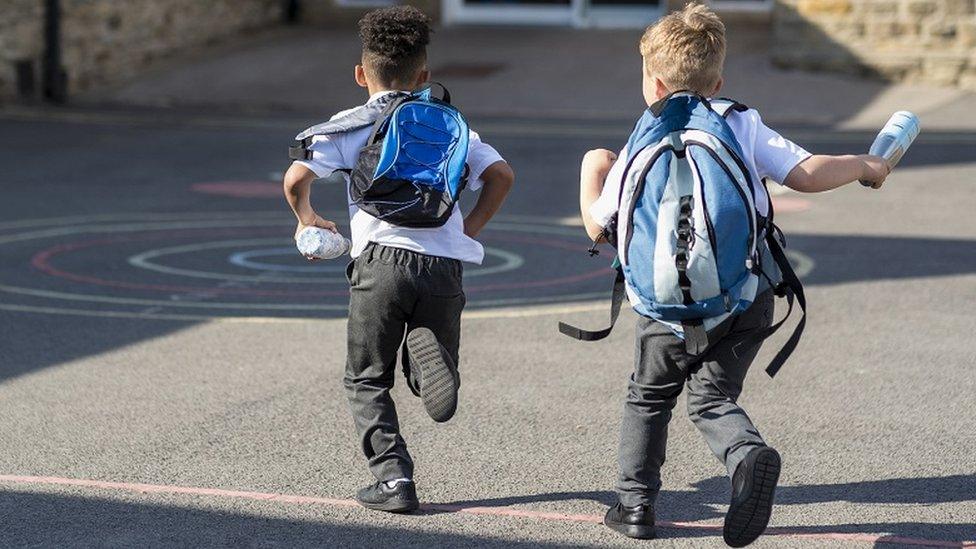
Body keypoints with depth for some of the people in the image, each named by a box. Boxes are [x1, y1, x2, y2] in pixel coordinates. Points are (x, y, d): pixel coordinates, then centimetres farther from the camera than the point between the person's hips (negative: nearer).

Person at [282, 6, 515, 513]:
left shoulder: (350, 125, 9)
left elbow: (296, 178, -3)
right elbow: (501, 175, 7)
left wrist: (307, 219, 16)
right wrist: (470, 228, 18)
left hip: (381, 260, -2)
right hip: (443, 263, 2)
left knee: (367, 381, 13)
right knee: (431, 379, 16)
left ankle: (393, 479, 0)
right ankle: (429, 354, -21)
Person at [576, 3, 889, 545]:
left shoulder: (641, 147, 4)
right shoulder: (744, 124, 5)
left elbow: (598, 227, 9)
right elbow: (806, 174, -3)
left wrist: (593, 171, 27)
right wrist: (865, 165, 15)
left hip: (673, 304, -1)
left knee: (649, 397, 21)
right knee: (713, 398, 11)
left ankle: (635, 503, 22)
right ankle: (749, 453, -21)